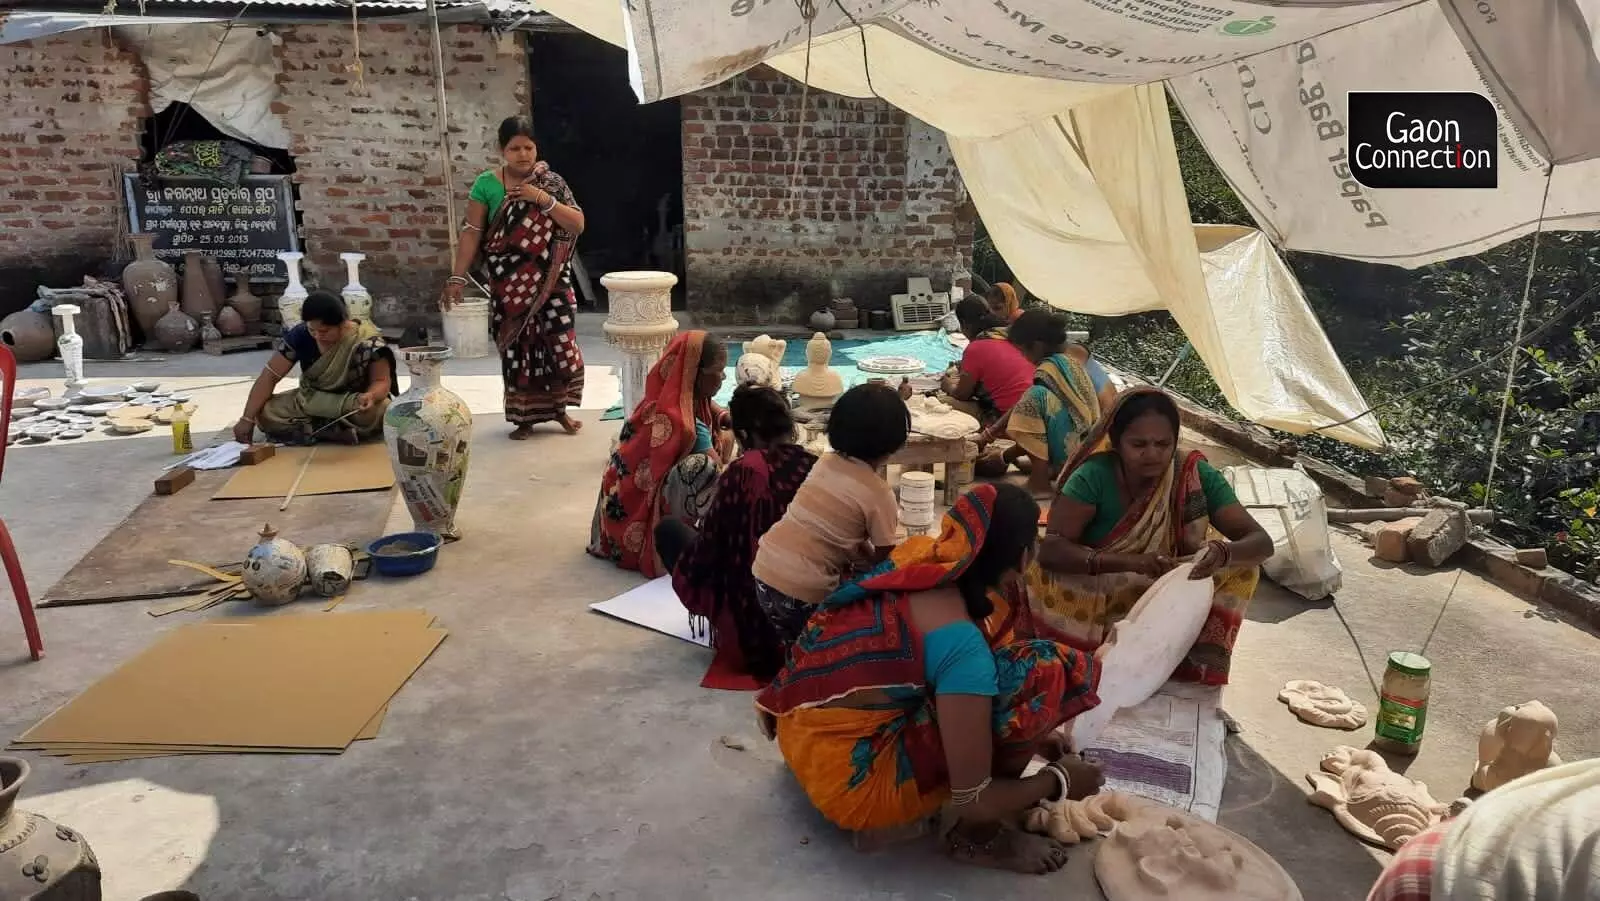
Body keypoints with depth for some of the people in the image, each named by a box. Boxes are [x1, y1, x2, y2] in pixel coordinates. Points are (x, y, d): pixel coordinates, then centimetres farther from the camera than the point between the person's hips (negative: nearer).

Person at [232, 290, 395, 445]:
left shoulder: (368, 340, -22)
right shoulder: (300, 335, -13)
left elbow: (382, 381, -17)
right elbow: (270, 376, -10)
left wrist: (371, 396, -42)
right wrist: (247, 418, -18)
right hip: (309, 401, 4)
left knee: (378, 411, -38)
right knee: (265, 414, -20)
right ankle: (342, 432, -26)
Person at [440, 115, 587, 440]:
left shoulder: (551, 182, 3)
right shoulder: (487, 184, -2)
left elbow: (578, 224, -3)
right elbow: (472, 233, -5)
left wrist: (544, 199, -15)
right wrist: (457, 278, -11)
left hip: (551, 281, 1)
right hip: (510, 285, -1)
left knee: (559, 342, -2)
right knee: (516, 346, 3)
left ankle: (558, 407, 17)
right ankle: (524, 416, 15)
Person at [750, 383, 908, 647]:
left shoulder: (826, 463, 7)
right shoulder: (879, 494, -11)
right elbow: (884, 559, -2)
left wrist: (863, 552, 18)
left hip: (765, 568, 7)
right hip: (803, 590, -7)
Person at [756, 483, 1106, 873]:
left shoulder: (918, 560, -1)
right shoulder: (962, 642, -23)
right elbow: (972, 801, -16)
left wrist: (1030, 738, 24)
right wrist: (1059, 781, 1)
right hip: (850, 781, -9)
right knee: (1036, 673, -14)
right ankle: (978, 833, 2)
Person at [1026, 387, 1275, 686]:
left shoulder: (1195, 476, -14)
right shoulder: (1094, 476, -20)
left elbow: (1261, 541, -16)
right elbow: (1051, 549, -29)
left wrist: (1222, 553, -41)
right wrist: (1132, 562, -43)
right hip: (1095, 596, -2)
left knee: (1240, 568, -18)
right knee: (1042, 573, -32)